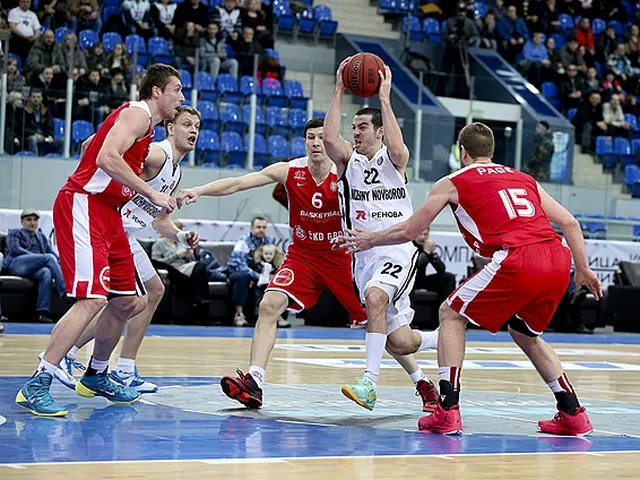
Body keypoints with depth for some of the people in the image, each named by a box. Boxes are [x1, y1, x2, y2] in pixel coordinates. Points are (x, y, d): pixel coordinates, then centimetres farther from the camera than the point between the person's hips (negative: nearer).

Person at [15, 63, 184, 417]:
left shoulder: (143, 124, 21)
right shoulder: (137, 113, -8)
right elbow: (106, 158, -23)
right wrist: (151, 194, -19)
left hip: (106, 213, 10)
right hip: (83, 205, -10)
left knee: (128, 302, 14)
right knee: (91, 300, -21)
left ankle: (95, 376, 31)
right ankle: (36, 386, -20)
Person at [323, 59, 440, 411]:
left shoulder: (393, 159, 3)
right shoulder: (348, 159, 10)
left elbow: (397, 148, -23)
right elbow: (329, 137, -10)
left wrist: (384, 98, -18)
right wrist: (339, 91, -10)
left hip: (398, 251, -4)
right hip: (364, 254, 4)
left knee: (375, 297, -35)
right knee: (399, 343, 1)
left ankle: (370, 383, -34)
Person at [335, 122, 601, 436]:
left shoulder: (453, 183, 16)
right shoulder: (525, 180, 29)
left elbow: (407, 231, 21)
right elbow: (569, 223, 21)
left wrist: (370, 240, 37)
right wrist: (583, 269, 26)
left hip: (517, 260, -6)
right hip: (558, 260, 6)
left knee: (450, 315, 13)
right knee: (525, 333, 29)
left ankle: (447, 411, 2)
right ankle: (573, 414, 23)